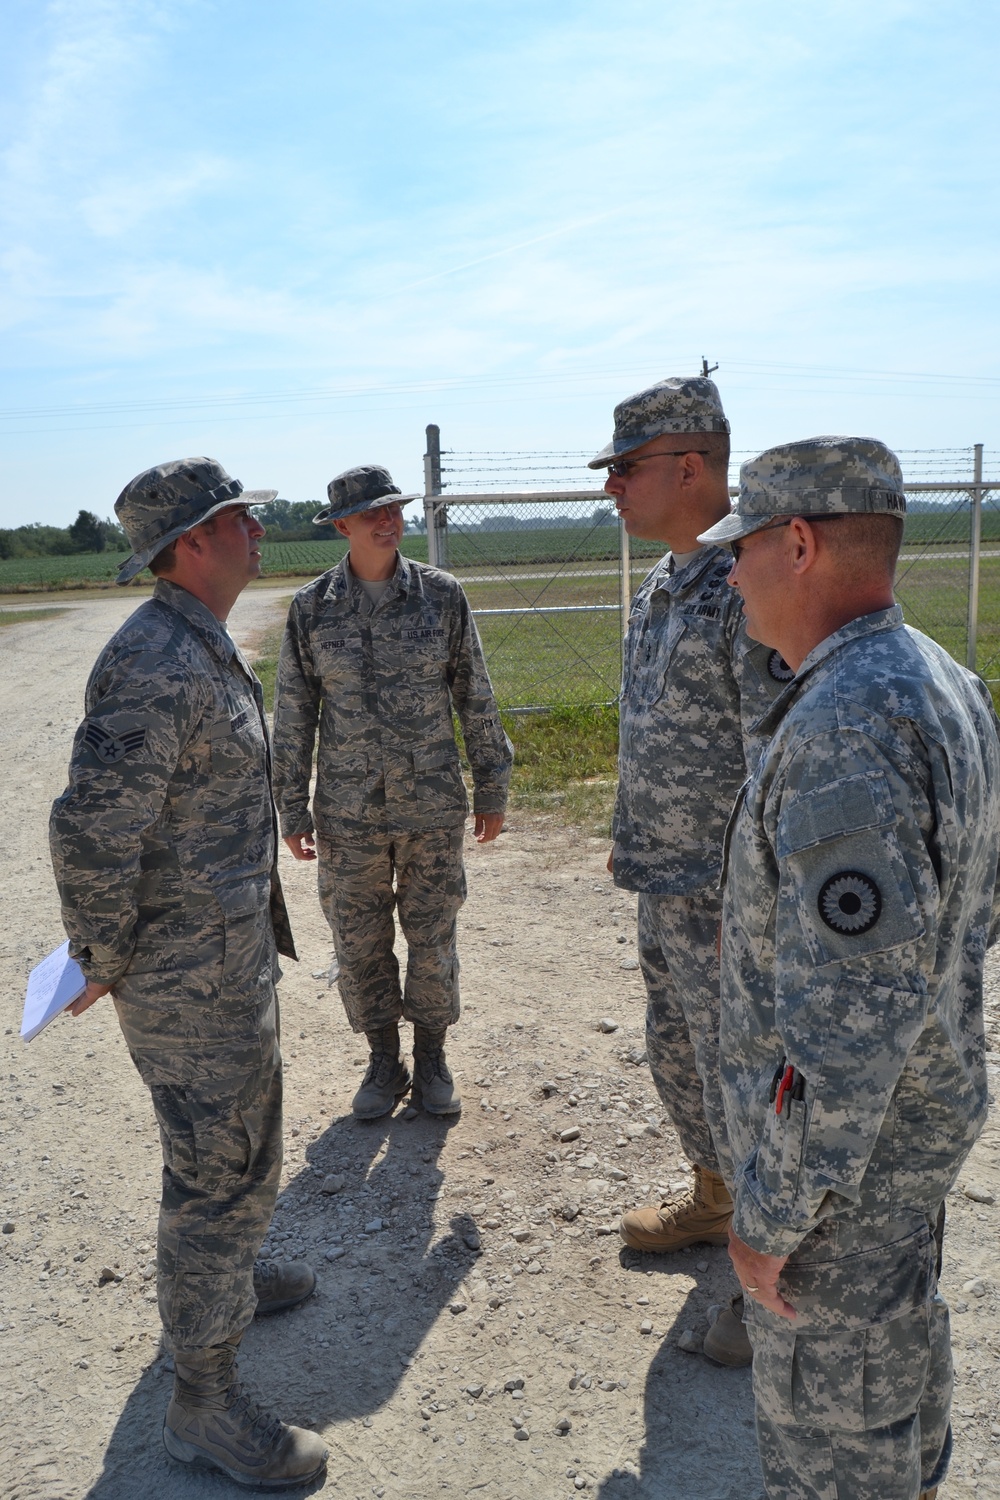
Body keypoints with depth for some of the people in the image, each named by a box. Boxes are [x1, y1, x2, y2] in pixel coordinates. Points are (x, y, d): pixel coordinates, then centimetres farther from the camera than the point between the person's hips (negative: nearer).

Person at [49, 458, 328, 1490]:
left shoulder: (203, 646, 8)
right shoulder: (154, 667, -26)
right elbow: (90, 830, -28)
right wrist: (103, 962, -15)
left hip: (231, 946, 10)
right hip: (187, 969, -10)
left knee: (228, 1142, 27)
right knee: (223, 1170, 3)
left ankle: (216, 1278, 51)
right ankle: (204, 1403, 21)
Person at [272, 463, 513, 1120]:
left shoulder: (442, 595, -3)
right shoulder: (312, 608, -2)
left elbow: (476, 696, 3)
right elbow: (294, 715, 3)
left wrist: (492, 788, 4)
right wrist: (293, 809, 2)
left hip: (433, 805, 0)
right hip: (348, 813, 1)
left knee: (433, 938, 10)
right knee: (359, 942, 11)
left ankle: (432, 1058, 31)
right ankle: (384, 1061, 31)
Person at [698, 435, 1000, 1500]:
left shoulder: (845, 732, -32)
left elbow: (850, 1012, -31)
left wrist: (771, 1215, -20)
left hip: (841, 1135, -9)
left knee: (827, 1393, 13)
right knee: (898, 1332, 30)